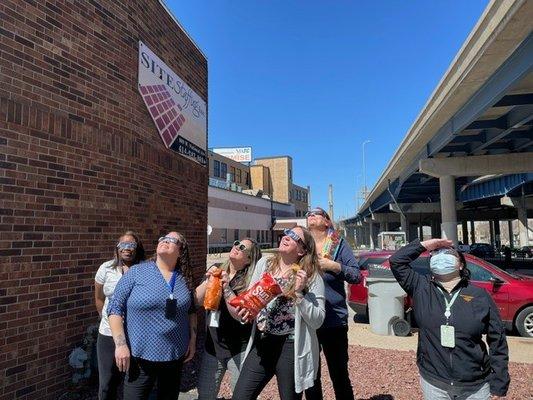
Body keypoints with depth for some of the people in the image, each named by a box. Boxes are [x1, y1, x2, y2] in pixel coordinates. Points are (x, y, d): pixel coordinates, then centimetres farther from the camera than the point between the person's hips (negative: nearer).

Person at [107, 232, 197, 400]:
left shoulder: (184, 279, 3)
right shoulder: (137, 272, -8)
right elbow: (115, 307, -8)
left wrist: (192, 340, 7)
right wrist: (121, 344, -15)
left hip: (175, 355, 4)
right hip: (141, 356, -3)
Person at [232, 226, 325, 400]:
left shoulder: (311, 275, -8)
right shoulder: (264, 263, 3)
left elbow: (317, 320, -11)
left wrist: (300, 293, -22)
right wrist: (245, 309, -8)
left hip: (291, 347, -3)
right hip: (261, 343, 4)